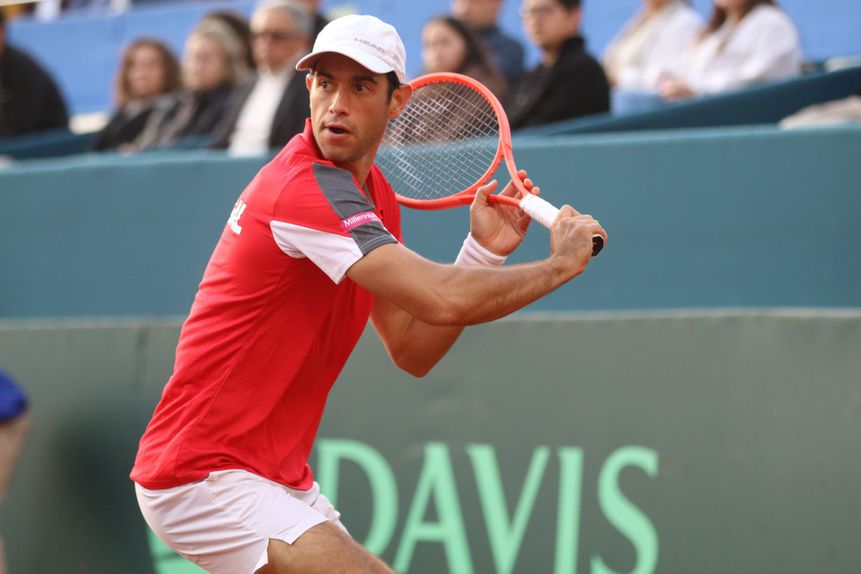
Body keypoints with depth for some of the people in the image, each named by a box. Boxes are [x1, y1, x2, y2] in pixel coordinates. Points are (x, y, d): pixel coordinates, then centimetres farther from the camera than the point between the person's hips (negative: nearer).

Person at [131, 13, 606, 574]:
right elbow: (442, 299, -28)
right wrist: (560, 264, -13)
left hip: (282, 479, 10)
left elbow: (412, 350, 10)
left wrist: (484, 251, -1)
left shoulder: (375, 194, 11)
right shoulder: (311, 188, -20)